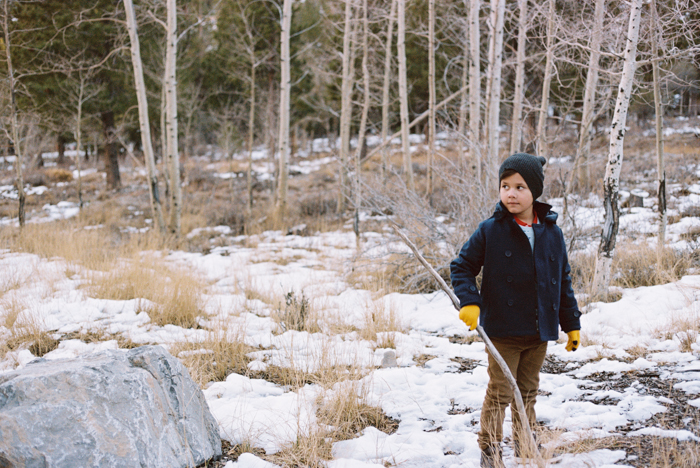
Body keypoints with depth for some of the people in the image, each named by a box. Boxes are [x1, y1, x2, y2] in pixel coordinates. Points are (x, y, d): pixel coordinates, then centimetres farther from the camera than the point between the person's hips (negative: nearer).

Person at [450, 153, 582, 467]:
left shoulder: (552, 233, 3)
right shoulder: (489, 231, -7)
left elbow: (563, 281, 11)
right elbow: (462, 266, -1)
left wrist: (572, 324, 13)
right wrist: (469, 302, -16)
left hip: (539, 333, 4)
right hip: (502, 331, -4)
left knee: (528, 392, 16)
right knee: (500, 392, -1)